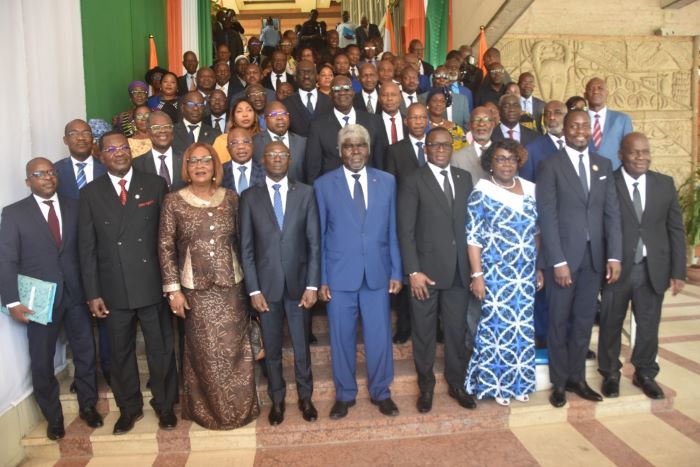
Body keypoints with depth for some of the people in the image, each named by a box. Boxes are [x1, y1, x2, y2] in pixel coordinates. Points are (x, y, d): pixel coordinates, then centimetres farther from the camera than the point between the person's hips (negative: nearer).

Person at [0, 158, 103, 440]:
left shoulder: (74, 207, 5)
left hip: (76, 295, 2)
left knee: (86, 354, 13)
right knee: (42, 363, 10)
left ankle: (88, 406, 34)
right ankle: (53, 417, 31)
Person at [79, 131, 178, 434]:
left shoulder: (155, 185, 0)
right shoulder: (91, 193, 2)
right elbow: (87, 247, 2)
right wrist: (93, 293, -2)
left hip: (152, 285, -1)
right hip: (113, 289, 1)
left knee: (160, 348, 11)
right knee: (121, 352, 15)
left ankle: (164, 404, 32)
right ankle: (129, 407, 36)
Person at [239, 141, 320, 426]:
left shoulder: (305, 193, 1)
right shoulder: (250, 197, 0)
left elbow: (314, 242, -1)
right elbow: (246, 248, -1)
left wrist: (313, 285, -6)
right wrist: (253, 289, -5)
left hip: (298, 283, 0)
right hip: (266, 284, 0)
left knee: (302, 346, 13)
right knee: (271, 348, 13)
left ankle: (305, 397, 34)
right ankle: (277, 399, 33)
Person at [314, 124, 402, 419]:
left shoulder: (387, 182, 6)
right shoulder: (324, 185, 1)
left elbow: (392, 230, 6)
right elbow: (319, 235, 1)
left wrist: (396, 272, 3)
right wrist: (321, 279, -2)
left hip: (377, 273, 1)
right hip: (339, 274, -1)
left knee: (379, 336, 9)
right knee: (341, 337, 10)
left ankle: (381, 392, 31)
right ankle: (345, 394, 30)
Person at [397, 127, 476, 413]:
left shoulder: (465, 178, 10)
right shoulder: (414, 181, -4)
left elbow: (470, 222, 10)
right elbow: (406, 231, -9)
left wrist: (474, 265, 5)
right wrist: (413, 271, -14)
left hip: (459, 270, 4)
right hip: (426, 270, -4)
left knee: (458, 330, 13)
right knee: (424, 333, 10)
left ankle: (457, 384, 32)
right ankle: (426, 387, 28)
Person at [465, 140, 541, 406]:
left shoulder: (530, 189, 7)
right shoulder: (482, 193, -8)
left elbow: (536, 232, 12)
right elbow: (473, 238, -11)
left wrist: (540, 268, 10)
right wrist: (477, 275, -15)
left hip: (525, 273, 5)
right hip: (495, 274, -5)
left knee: (523, 326, 12)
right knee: (496, 326, 3)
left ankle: (519, 381, 29)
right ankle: (495, 384, 20)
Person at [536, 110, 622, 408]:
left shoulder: (604, 165, 10)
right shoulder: (550, 165, -5)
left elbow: (612, 212, 6)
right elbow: (548, 217, -11)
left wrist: (614, 255, -3)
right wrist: (559, 261, -16)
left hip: (594, 256, 4)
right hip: (563, 256, -4)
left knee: (584, 321, 13)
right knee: (559, 322, 8)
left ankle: (577, 378, 28)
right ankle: (559, 382, 22)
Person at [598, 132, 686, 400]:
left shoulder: (665, 184, 3)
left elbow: (676, 230, 5)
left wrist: (678, 271, 1)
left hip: (653, 269, 3)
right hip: (617, 268, -3)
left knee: (649, 325, 15)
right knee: (611, 324, 12)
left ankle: (645, 374, 36)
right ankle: (610, 374, 32)